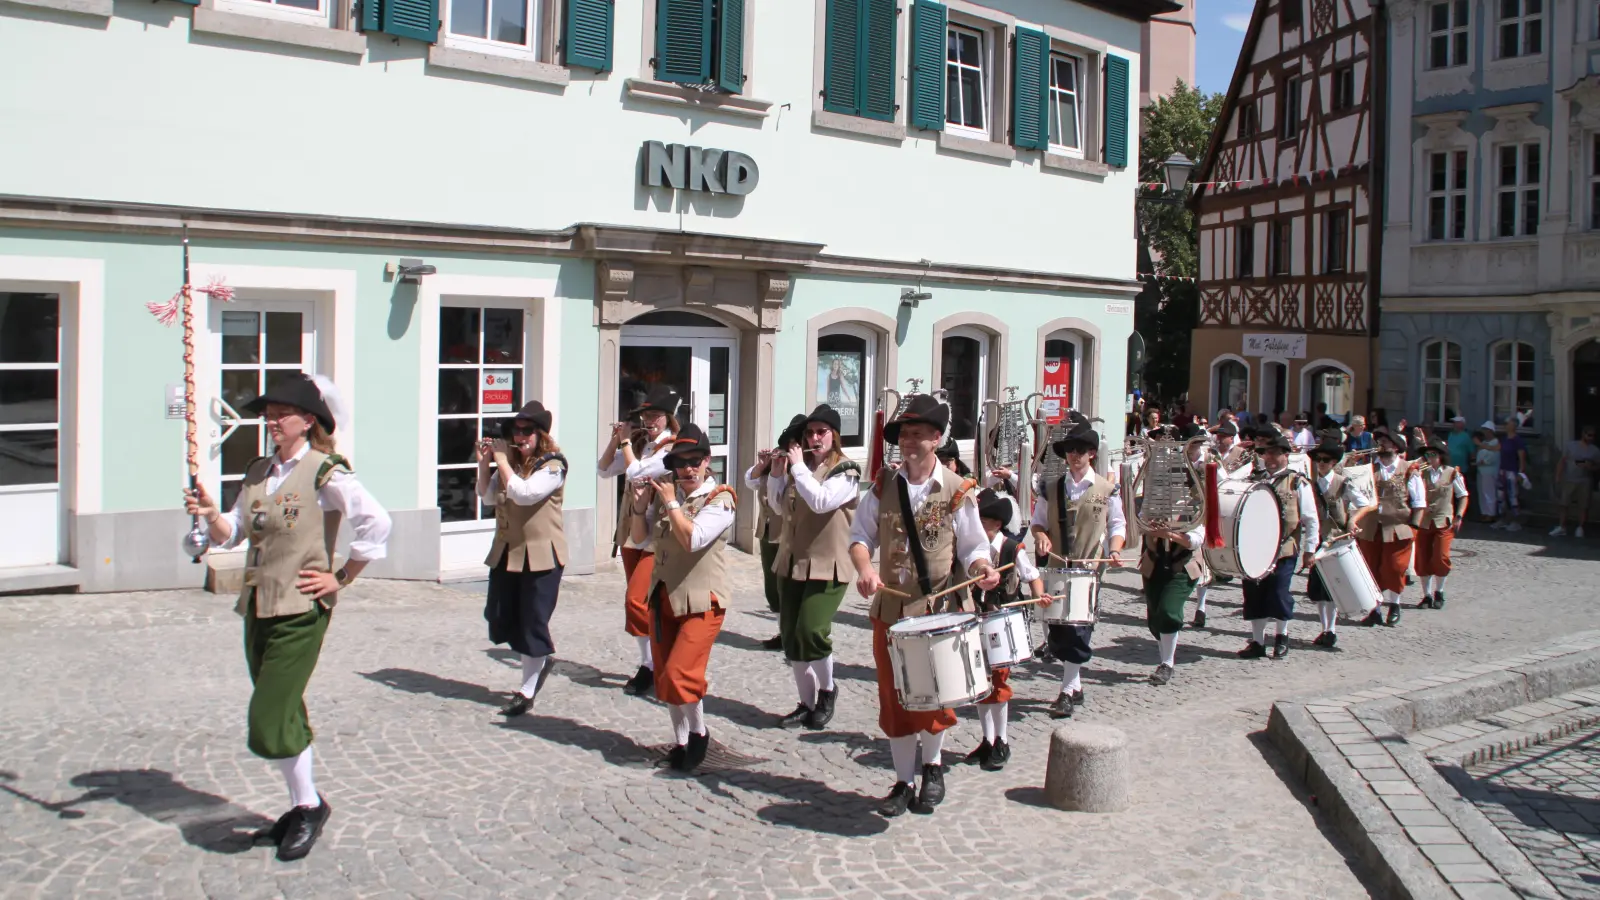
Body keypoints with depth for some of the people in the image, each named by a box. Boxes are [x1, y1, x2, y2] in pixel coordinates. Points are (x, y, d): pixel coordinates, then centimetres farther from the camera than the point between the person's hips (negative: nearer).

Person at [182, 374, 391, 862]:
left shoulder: (325, 472, -11)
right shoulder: (257, 471, 11)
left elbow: (376, 523, -18)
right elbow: (231, 534, 12)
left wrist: (341, 578, -12)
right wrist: (210, 513, -9)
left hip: (300, 610, -8)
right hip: (257, 606, 8)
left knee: (268, 722, -8)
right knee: (284, 715, 16)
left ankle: (310, 805, 13)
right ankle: (302, 808, 31)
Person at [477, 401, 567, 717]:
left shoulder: (553, 465, -11)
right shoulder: (510, 462, 9)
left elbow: (523, 493, -24)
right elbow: (488, 497, 7)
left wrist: (502, 461, -18)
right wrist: (485, 463, -4)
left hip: (541, 554, -7)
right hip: (506, 552, 7)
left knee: (532, 620, -1)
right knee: (498, 618, 10)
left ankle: (527, 691, 13)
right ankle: (539, 661, 34)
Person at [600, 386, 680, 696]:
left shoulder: (673, 449, -11)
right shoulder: (640, 446, 10)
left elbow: (635, 473, -20)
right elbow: (604, 470, 11)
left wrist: (626, 441, -8)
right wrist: (615, 440, 0)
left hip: (657, 535, -7)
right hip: (631, 532, 8)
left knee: (636, 599, -14)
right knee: (639, 601, 11)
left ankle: (653, 664, 0)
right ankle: (648, 664, 21)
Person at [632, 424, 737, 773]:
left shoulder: (719, 499, -11)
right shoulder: (665, 493, 5)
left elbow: (692, 539, -25)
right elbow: (639, 536, 7)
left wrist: (670, 502, -19)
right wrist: (639, 503, -7)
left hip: (701, 601, -6)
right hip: (663, 596, 6)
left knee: (679, 674, -15)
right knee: (664, 676, 12)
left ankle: (699, 732, 10)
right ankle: (680, 740, 29)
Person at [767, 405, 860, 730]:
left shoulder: (846, 471, -8)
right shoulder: (799, 465, 9)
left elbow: (820, 501, -24)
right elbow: (780, 507, 14)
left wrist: (798, 467, -17)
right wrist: (777, 474, 0)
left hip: (827, 565, -6)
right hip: (791, 562, 6)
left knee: (811, 632, -15)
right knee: (790, 636, 6)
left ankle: (827, 690, 12)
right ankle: (807, 703, 19)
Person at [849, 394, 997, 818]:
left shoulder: (957, 490, -4)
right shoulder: (883, 486, 2)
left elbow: (972, 547, 1)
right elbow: (861, 535, 5)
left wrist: (983, 569, -20)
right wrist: (865, 568, -15)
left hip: (939, 608, -2)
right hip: (889, 608, 3)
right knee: (894, 699, 8)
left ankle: (933, 766, 29)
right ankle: (904, 782, 22)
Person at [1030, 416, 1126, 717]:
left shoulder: (1107, 490, 3)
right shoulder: (1051, 488, 8)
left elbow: (1117, 525, 7)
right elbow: (1037, 521, 12)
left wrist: (1115, 549, -11)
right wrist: (1041, 536, -10)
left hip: (1090, 568, -3)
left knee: (1079, 630, -7)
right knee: (1057, 631, 6)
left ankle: (1067, 692, -1)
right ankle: (1076, 685, 22)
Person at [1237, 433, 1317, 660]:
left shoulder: (1298, 484, 0)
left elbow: (1311, 520, 1)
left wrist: (1309, 550, -1)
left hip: (1285, 549, -4)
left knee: (1279, 593, -4)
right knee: (1254, 593, 4)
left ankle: (1282, 636, 20)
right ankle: (1257, 642, 13)